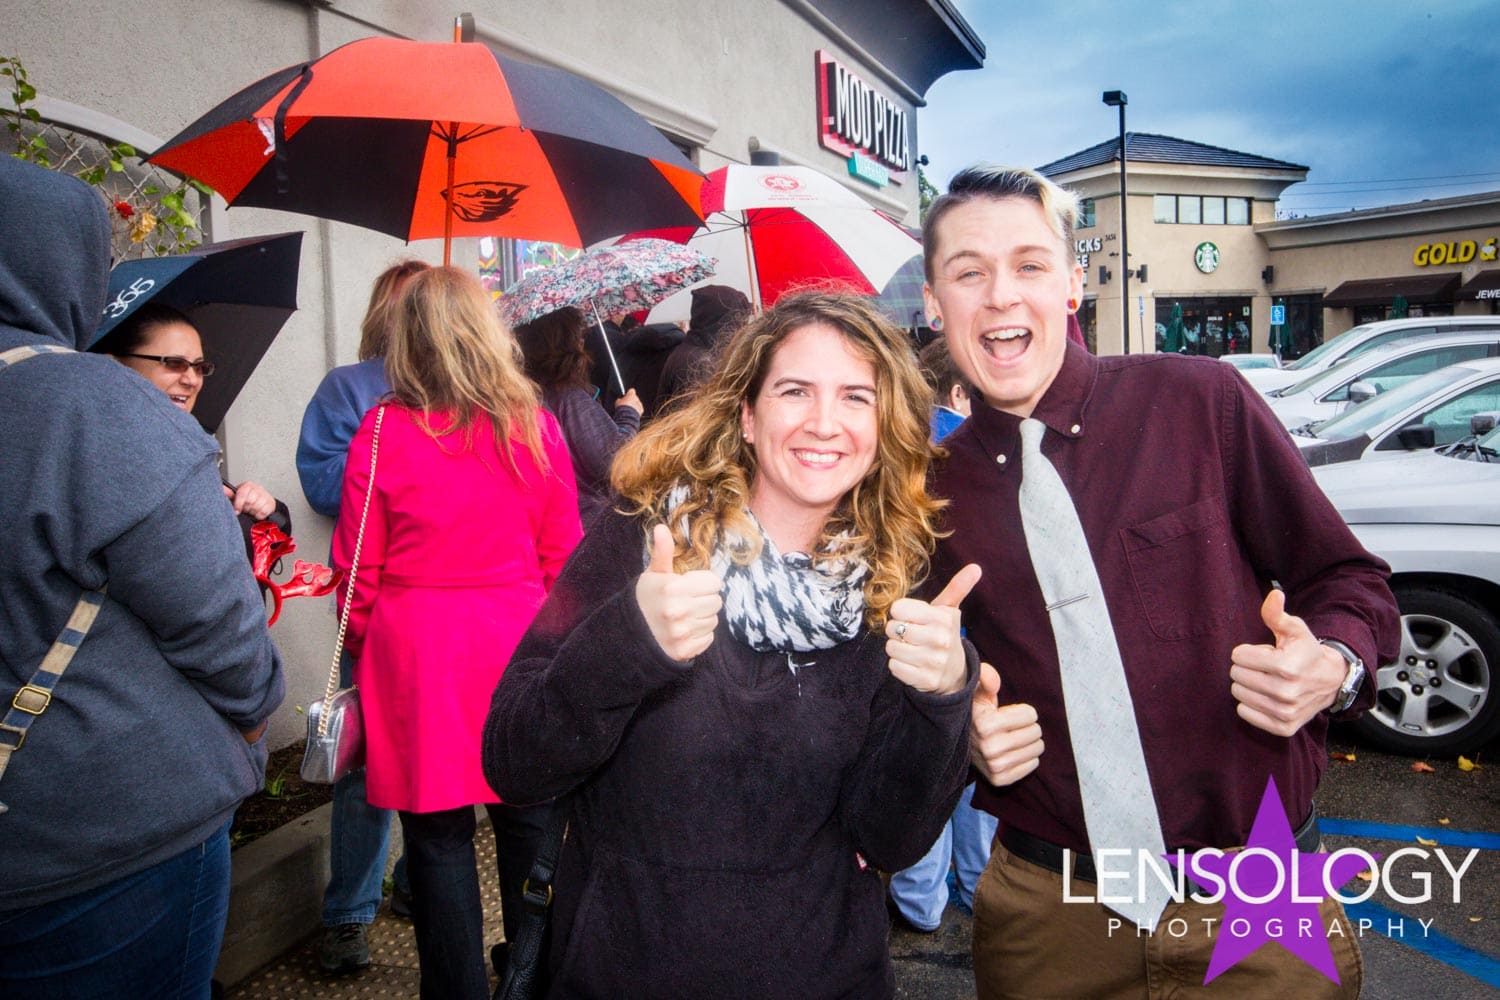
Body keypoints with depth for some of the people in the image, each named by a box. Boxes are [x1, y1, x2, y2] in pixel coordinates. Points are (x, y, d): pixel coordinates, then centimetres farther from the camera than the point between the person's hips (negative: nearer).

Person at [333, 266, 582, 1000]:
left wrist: (362, 650, 13)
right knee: (528, 822, 15)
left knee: (438, 835, 10)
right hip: (519, 642, 2)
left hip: (416, 650, -1)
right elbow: (562, 556, 2)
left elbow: (358, 568, -2)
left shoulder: (382, 430, -7)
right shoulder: (535, 426, -2)